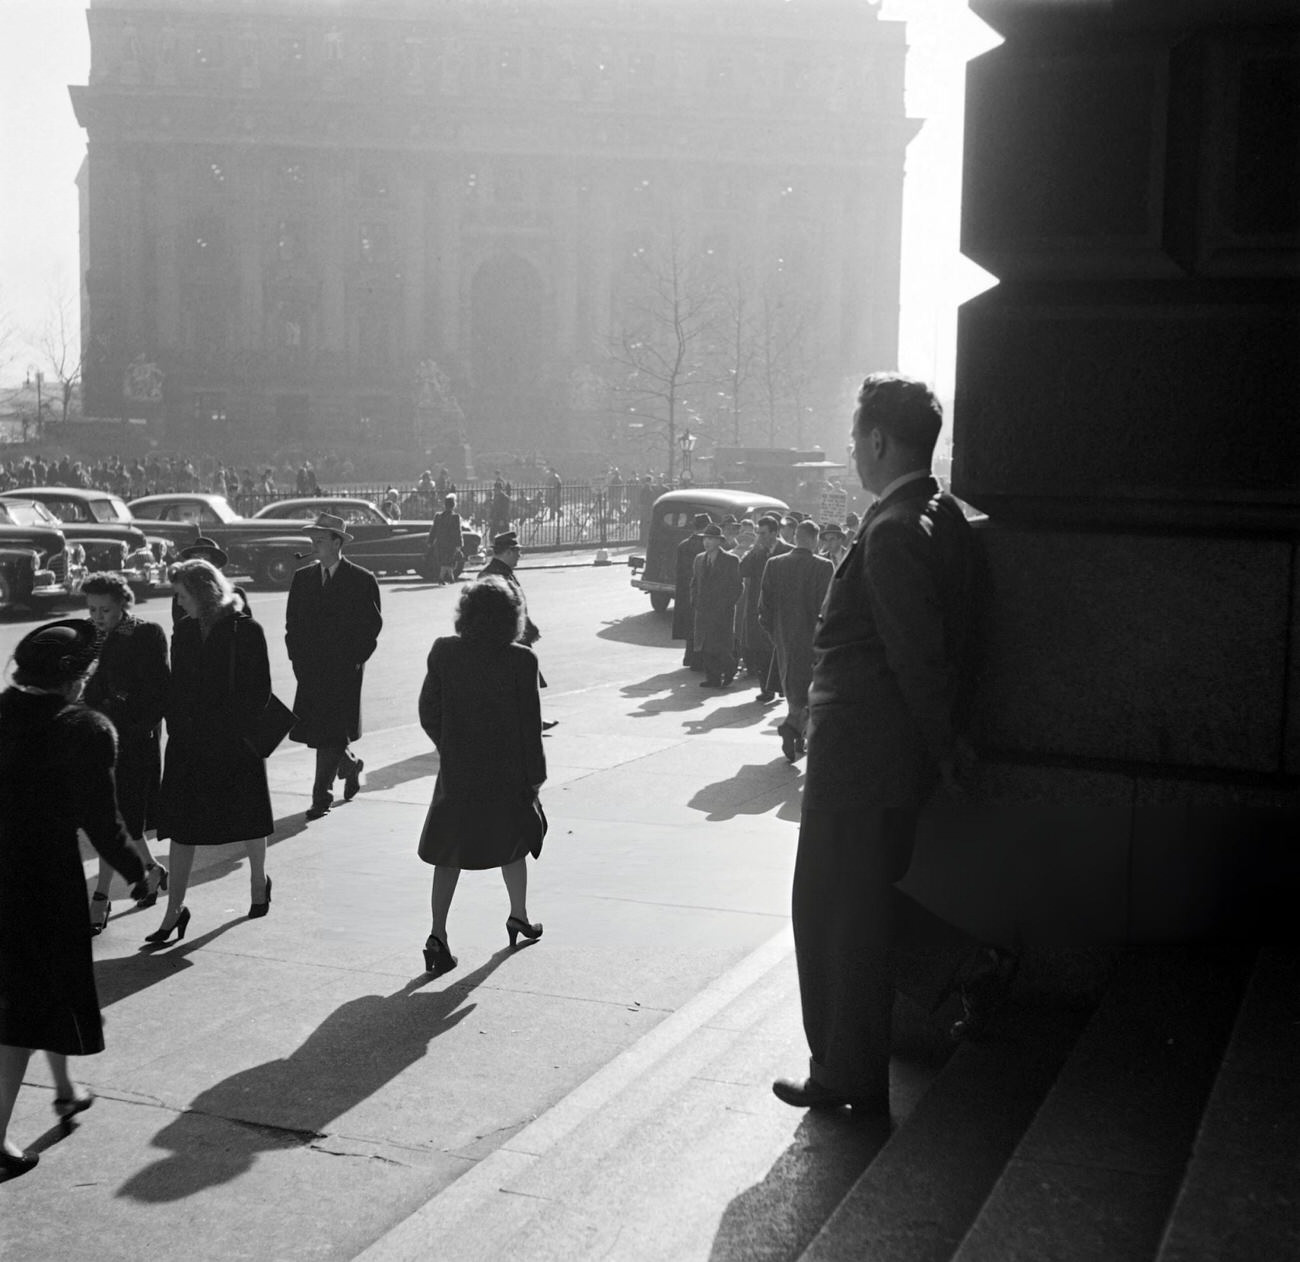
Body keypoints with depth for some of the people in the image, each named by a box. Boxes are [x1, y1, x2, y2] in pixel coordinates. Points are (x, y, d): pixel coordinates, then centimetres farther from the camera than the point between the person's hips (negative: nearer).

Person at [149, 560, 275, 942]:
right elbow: (177, 685, 11)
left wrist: (239, 731, -15)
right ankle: (174, 911, 5)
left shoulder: (247, 631, -11)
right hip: (189, 743, 4)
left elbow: (260, 691, -9)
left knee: (248, 821, 12)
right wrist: (177, 728, 1)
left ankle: (259, 882, 37)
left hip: (235, 741, -4)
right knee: (180, 825, 0)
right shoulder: (184, 631, 6)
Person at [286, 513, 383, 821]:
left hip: (345, 669, -5)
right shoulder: (302, 578, 10)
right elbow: (292, 623, 13)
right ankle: (350, 765, 33)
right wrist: (298, 659, 3)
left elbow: (372, 625, -2)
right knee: (314, 730, 6)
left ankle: (322, 796, -1)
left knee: (330, 734, -9)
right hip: (311, 668, 5)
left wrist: (355, 661, -8)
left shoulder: (362, 580, -3)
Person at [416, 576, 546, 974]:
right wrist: (535, 773, 1)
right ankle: (519, 916, 37)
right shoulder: (520, 661, -15)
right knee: (512, 840, 22)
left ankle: (438, 934, -2)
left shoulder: (443, 652, -8)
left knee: (450, 852, 8)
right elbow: (530, 723, -10)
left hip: (456, 771, 1)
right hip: (506, 772, -1)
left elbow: (428, 713, -1)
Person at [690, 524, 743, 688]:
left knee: (722, 647, -5)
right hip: (703, 610, 5)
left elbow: (736, 586, -3)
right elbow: (694, 582, 20)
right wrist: (694, 601, 7)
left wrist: (728, 605, -10)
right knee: (704, 647, 2)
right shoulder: (699, 559, 13)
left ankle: (728, 674, 15)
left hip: (723, 612, -5)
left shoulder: (731, 560, -4)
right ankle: (712, 678, 9)